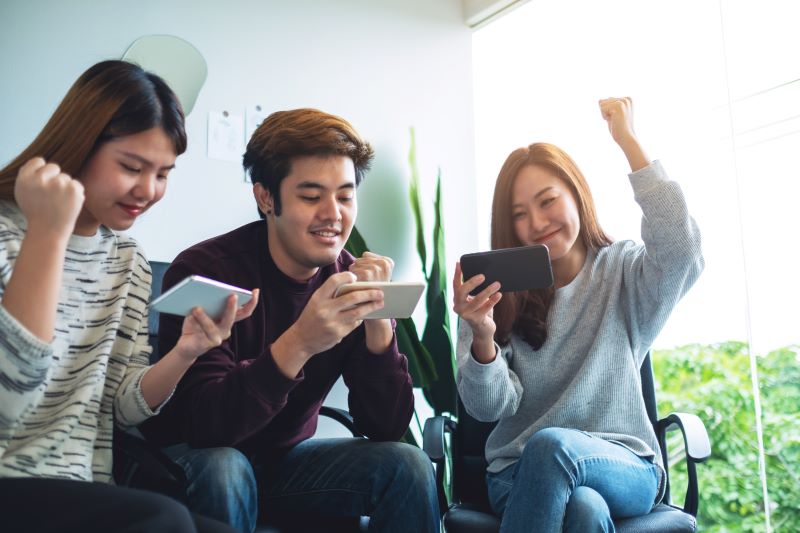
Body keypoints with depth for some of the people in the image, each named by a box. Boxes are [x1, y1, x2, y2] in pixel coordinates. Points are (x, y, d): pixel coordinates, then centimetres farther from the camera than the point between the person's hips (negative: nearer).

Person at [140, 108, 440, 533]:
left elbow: (387, 428, -13)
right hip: (193, 460, -3)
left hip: (285, 459, 3)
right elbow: (204, 424, -31)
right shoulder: (205, 270, -21)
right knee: (223, 468, -34)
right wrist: (297, 345, -45)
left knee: (407, 465, -17)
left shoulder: (349, 278, -9)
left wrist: (378, 321, -28)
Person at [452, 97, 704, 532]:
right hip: (521, 473, 0)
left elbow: (680, 249, -20)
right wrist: (482, 340, -26)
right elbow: (490, 408, -4)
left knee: (550, 446, -34)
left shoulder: (624, 273, 4)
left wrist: (628, 139, -13)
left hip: (623, 466, 0)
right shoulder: (498, 293, 5)